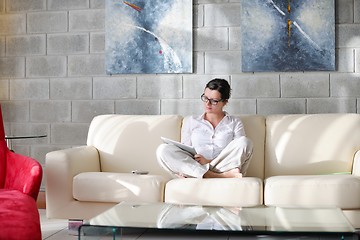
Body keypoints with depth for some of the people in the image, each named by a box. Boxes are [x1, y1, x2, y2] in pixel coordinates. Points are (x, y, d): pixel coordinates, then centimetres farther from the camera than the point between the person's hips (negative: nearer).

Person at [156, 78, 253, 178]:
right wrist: (180, 169, -10)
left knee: (244, 141, -24)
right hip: (193, 169, 2)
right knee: (163, 149, -24)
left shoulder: (235, 123, 17)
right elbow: (184, 152, 14)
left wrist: (209, 161, -13)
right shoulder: (190, 121, 22)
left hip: (224, 168, -1)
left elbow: (238, 155, 3)